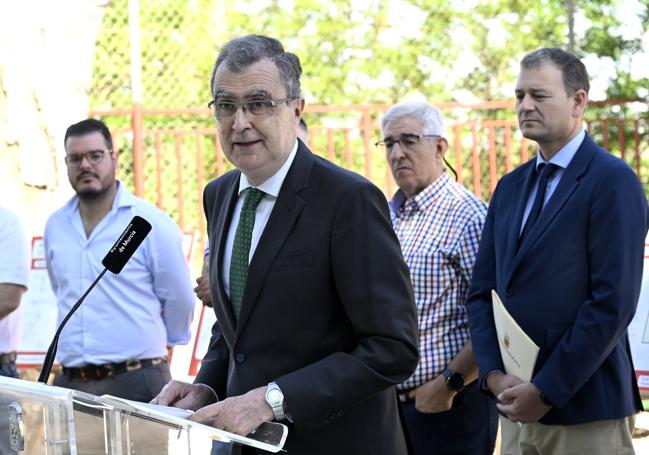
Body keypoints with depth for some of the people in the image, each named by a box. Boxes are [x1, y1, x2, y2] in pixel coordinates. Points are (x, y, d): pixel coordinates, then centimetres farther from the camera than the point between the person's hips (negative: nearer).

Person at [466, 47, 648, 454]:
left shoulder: (613, 181, -8)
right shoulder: (510, 187, 14)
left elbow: (613, 302, -16)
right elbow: (483, 291, 12)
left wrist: (546, 391, -15)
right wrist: (494, 374, -4)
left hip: (585, 411, -6)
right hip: (518, 406, 6)